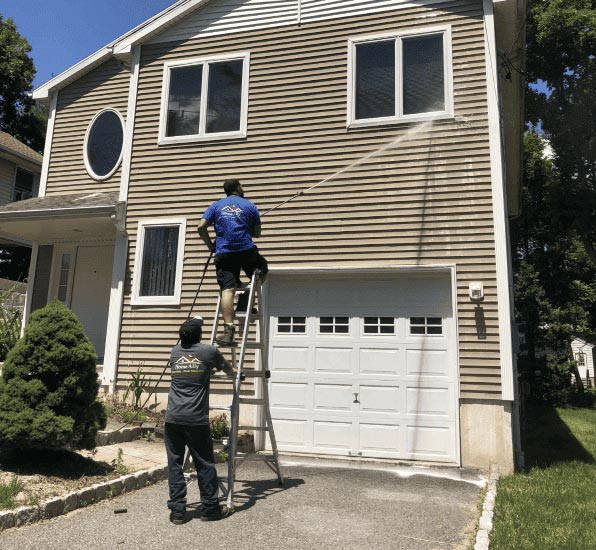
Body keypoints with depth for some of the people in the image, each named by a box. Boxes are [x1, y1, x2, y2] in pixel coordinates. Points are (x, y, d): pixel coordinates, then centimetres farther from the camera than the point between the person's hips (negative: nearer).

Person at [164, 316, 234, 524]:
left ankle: (177, 511, 13)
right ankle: (210, 508, 17)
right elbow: (227, 369, 19)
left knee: (175, 464, 9)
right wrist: (231, 373, 42)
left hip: (173, 419, 3)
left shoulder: (175, 351, 9)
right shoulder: (209, 351, 1)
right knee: (204, 465, 8)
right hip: (197, 420, -3)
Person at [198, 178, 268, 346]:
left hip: (223, 253, 1)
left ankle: (228, 329, -19)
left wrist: (210, 245, 17)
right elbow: (257, 233, 12)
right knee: (261, 271, 26)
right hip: (246, 250, -1)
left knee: (227, 290, -7)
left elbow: (201, 227, 4)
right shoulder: (249, 206, 11)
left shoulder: (216, 205, 15)